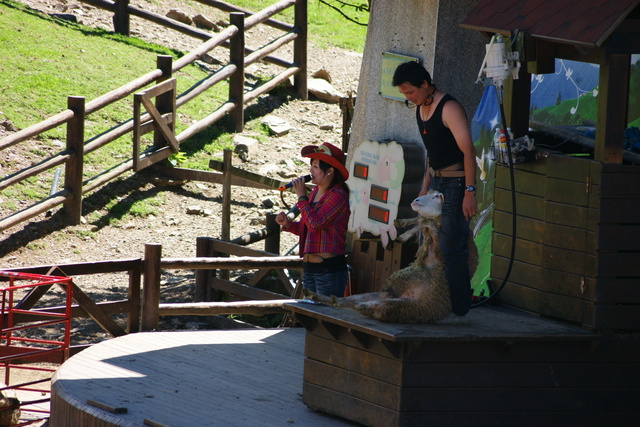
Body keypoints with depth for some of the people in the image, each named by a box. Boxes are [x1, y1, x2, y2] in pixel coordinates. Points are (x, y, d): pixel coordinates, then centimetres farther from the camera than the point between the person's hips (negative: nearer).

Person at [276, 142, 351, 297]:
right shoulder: (314, 193, 12)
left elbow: (314, 223, -23)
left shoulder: (338, 196, -14)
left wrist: (301, 196, -14)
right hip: (309, 267, 9)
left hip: (329, 269, -9)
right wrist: (288, 224, 3)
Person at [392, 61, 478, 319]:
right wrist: (425, 188, 22)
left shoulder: (449, 109, -16)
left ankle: (459, 310, -6)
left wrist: (469, 191, -23)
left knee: (451, 248, -9)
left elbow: (468, 151, -19)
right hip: (435, 181, 9)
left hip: (454, 183, -9)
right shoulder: (420, 109, 12)